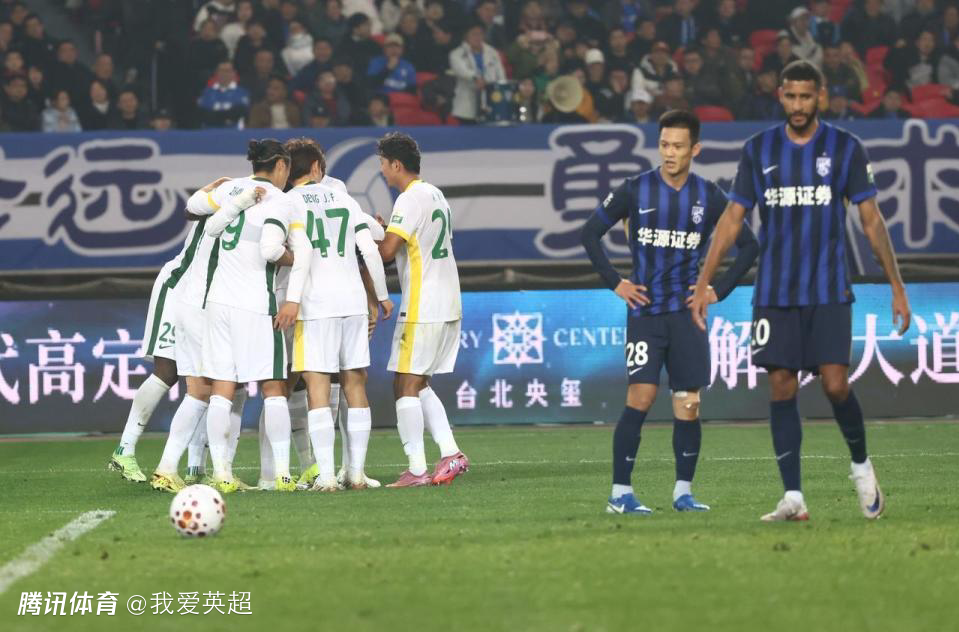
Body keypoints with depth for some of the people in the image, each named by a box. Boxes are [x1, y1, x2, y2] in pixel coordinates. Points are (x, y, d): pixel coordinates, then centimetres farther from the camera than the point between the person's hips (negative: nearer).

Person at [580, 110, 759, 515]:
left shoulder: (709, 197, 4)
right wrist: (614, 283, -1)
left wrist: (719, 291, 4)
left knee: (688, 404, 1)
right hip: (644, 310, -2)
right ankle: (620, 492, -8)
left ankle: (683, 491, 11)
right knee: (641, 396, -12)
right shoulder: (635, 190, -1)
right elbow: (591, 232, 6)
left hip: (687, 313, 2)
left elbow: (748, 245, 13)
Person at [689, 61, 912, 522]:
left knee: (835, 385, -10)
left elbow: (871, 220, 3)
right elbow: (733, 218, 8)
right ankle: (793, 498, -1)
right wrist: (703, 283, 2)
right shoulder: (759, 150, 5)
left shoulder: (846, 149, 1)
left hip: (829, 291, -2)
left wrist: (896, 285, 0)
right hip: (774, 292, 2)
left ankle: (862, 467, 17)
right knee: (781, 388, -3)